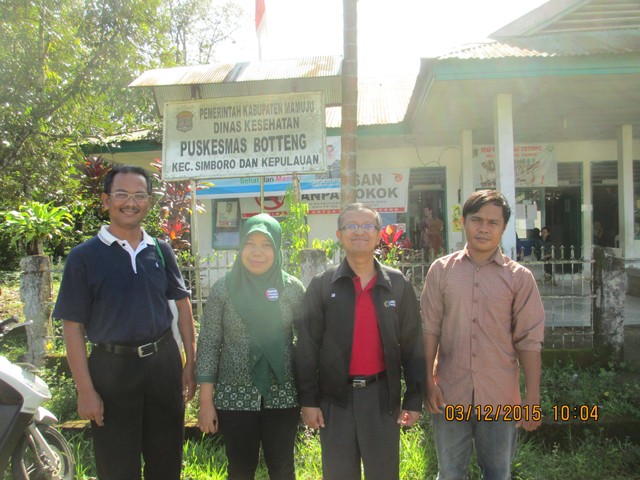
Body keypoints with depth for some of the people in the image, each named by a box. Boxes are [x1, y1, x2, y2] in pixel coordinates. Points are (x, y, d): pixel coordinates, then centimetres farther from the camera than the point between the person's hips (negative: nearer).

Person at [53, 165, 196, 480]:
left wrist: (191, 363, 4)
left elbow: (182, 303, 10)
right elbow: (73, 326, -8)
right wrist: (85, 390, -12)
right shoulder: (84, 256, -7)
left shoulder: (160, 251, 5)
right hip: (112, 368, -3)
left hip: (164, 361, 3)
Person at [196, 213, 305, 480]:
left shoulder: (293, 288, -2)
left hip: (282, 395, 1)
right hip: (235, 396, 0)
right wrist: (206, 402, -5)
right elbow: (208, 345, -4)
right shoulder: (223, 289, -5)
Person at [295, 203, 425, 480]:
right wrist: (308, 399, -4)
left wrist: (414, 398, 1)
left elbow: (412, 345, 3)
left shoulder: (398, 285, 1)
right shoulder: (321, 285, -2)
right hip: (335, 397, 0)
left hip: (382, 395, 1)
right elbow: (307, 346, -2)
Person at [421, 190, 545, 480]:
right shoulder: (441, 270, 0)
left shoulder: (519, 277, -2)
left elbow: (529, 340, -2)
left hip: (500, 398, 0)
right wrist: (428, 382, -3)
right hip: (450, 395, 1)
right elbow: (430, 329, 1)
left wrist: (533, 398, -3)